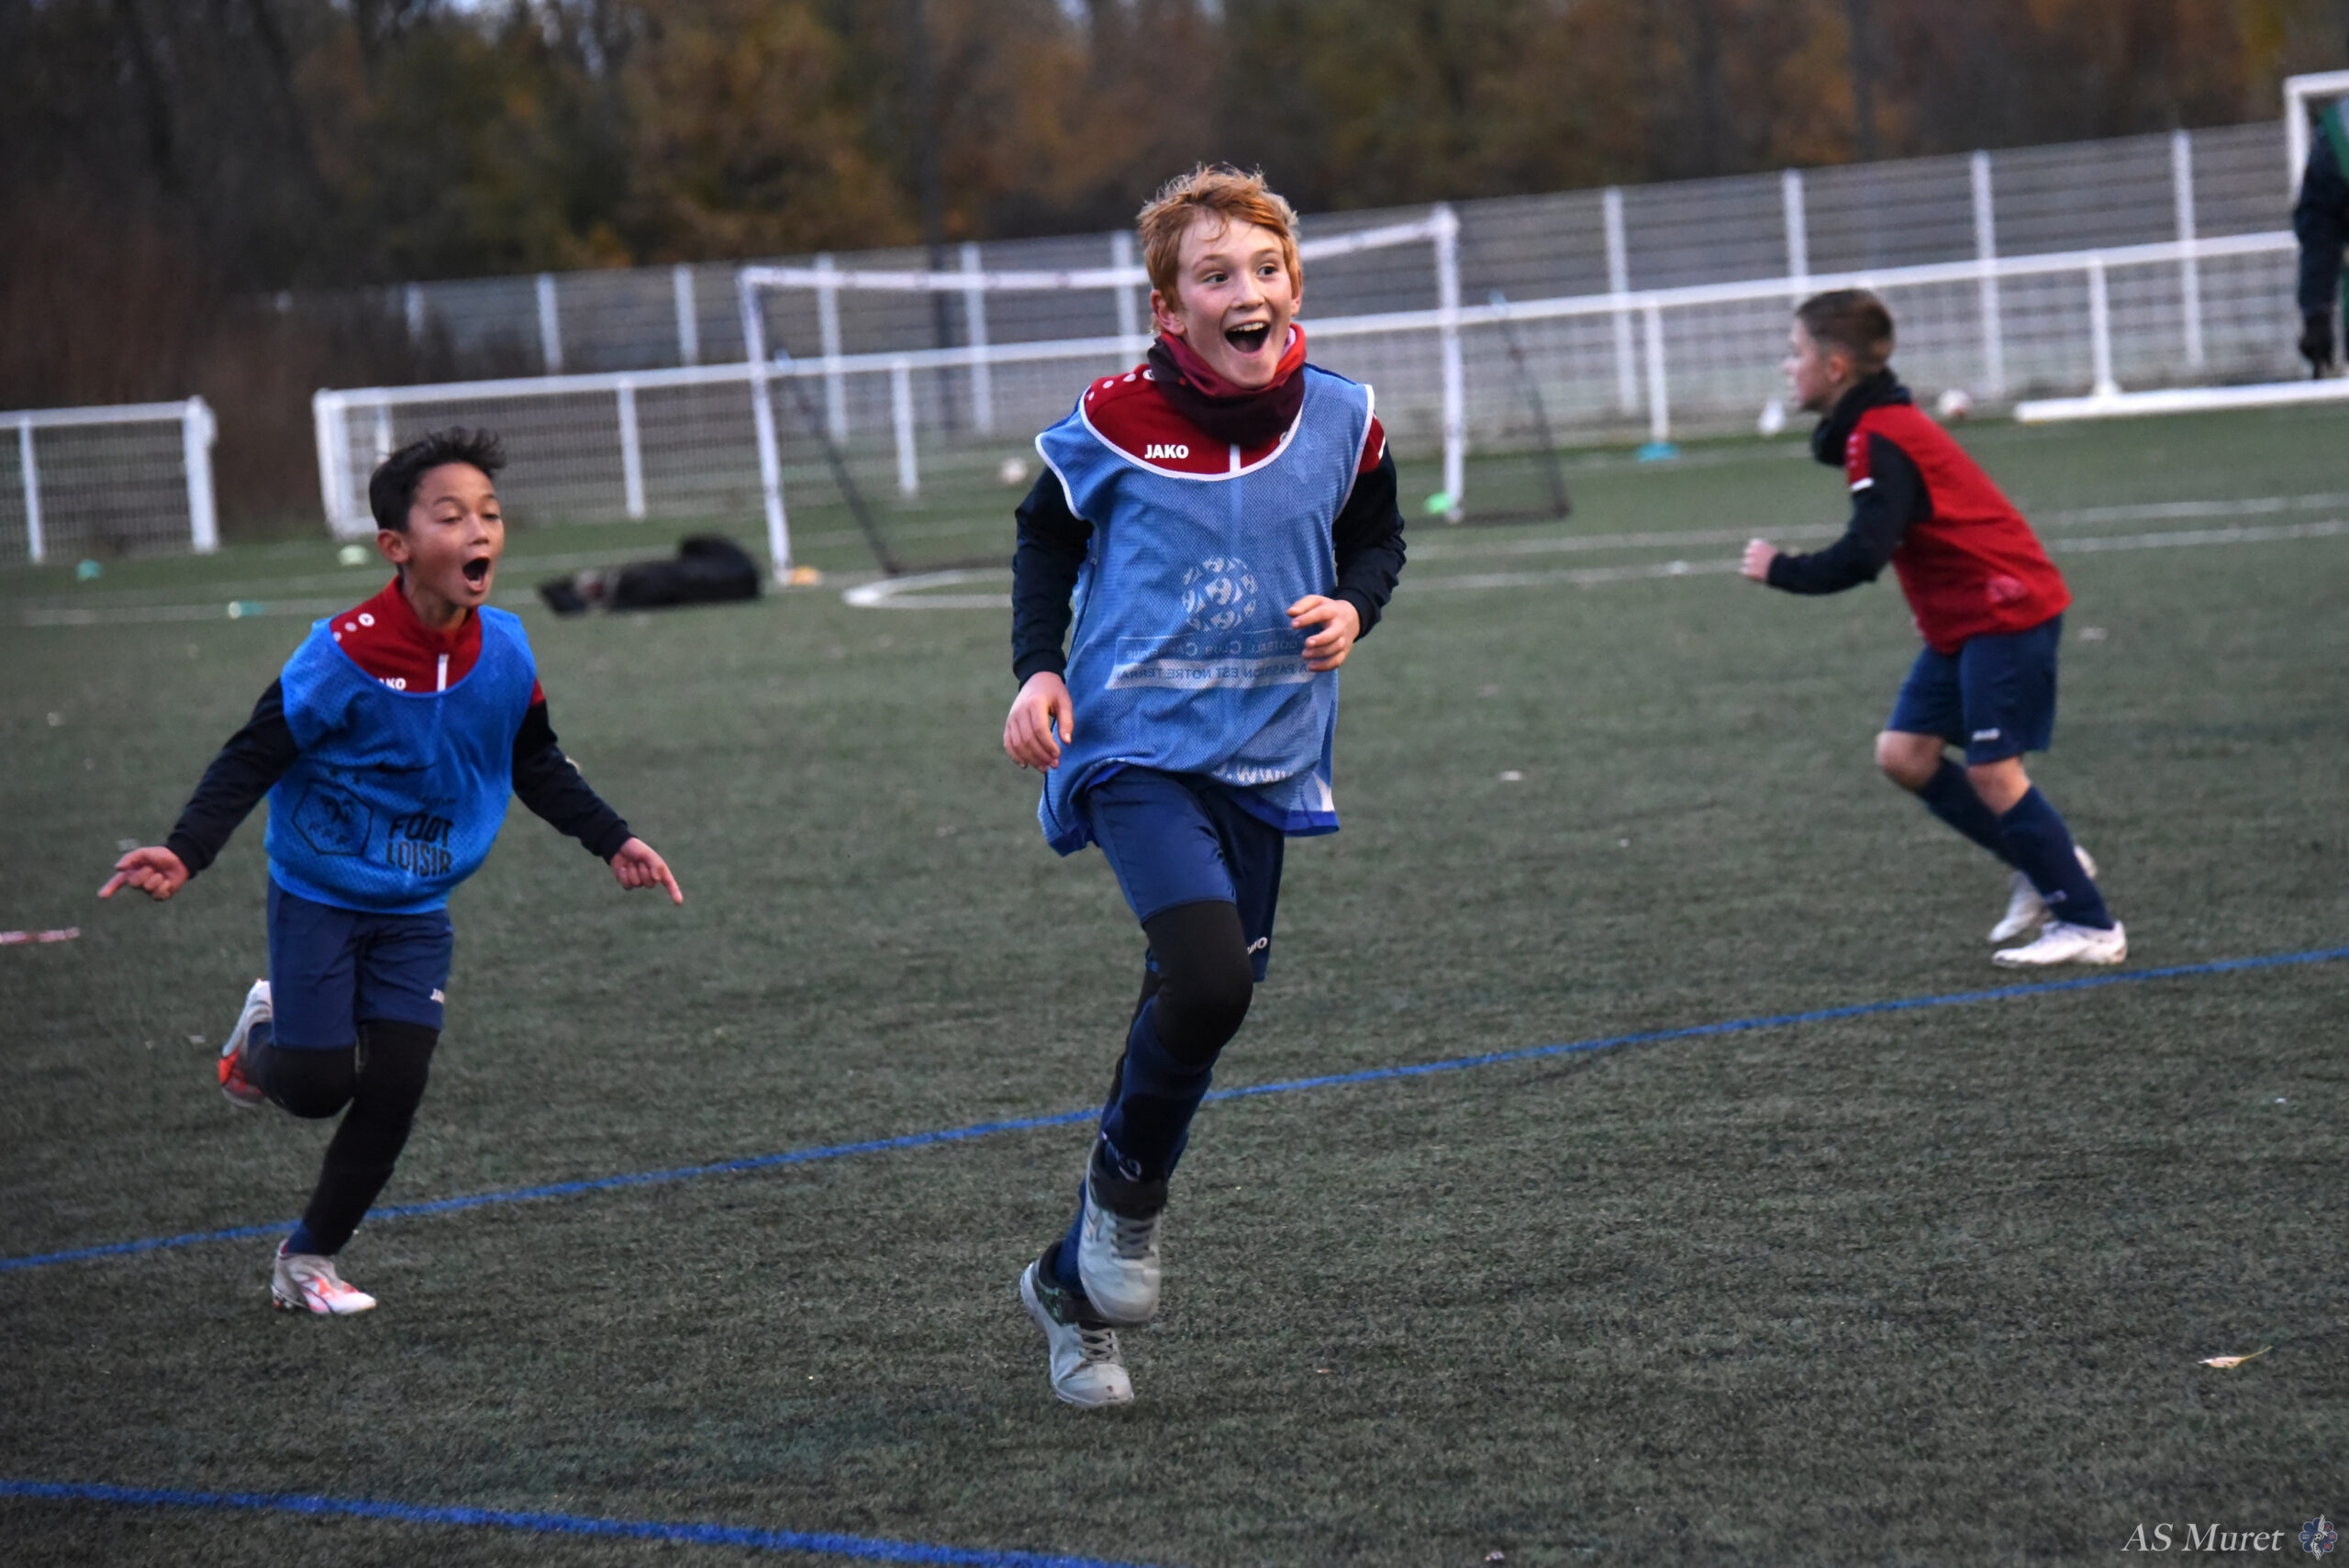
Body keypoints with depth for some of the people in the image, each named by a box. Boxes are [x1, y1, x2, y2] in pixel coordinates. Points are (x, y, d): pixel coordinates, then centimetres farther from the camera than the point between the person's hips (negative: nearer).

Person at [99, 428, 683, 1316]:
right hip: (319, 898, -4)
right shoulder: (346, 655, -24)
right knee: (319, 1087, -6)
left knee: (393, 1091, -3)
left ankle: (309, 1260, 17)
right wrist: (186, 853, -31)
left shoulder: (503, 650, -9)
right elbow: (254, 759, -19)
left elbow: (536, 766, 10)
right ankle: (267, 1032, 32)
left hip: (418, 910, 4)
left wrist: (612, 842, 5)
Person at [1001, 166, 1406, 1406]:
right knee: (1209, 977, -26)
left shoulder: (1338, 422, -1)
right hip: (1135, 746, -5)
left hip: (1262, 760, 5)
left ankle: (1074, 1282, 27)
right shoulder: (1114, 423, -9)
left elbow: (1375, 535, 18)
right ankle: (1126, 1187, 5)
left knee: (1197, 1005, 10)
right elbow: (1046, 537, 10)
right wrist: (1037, 669, -3)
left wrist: (1352, 608, -3)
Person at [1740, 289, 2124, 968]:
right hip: (1961, 620, 10)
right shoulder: (1881, 429, 11)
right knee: (1903, 752, 5)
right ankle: (2047, 867, 14)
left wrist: (1781, 570, -15)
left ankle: (2090, 926, -4)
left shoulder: (1880, 442, -20)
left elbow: (1861, 557, -27)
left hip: (2006, 612, -10)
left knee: (1992, 770, -11)